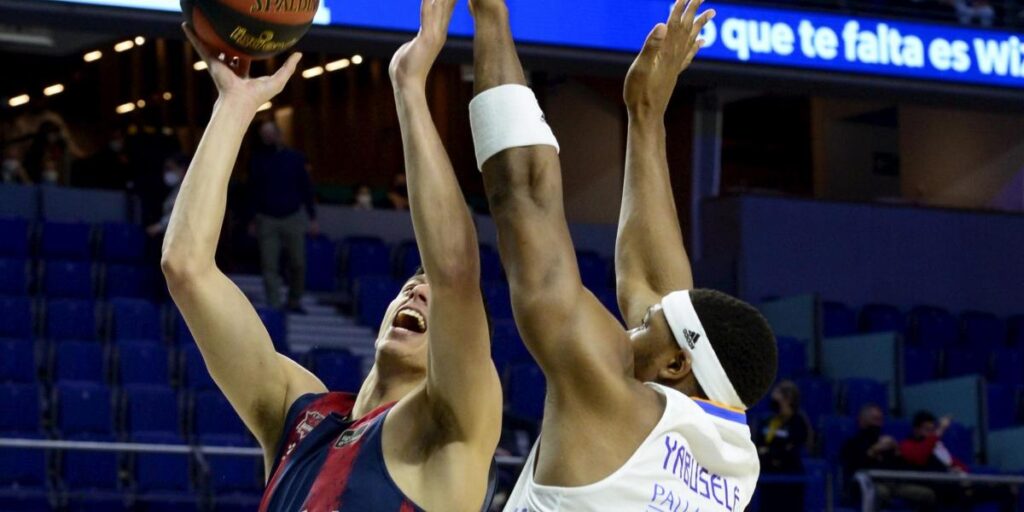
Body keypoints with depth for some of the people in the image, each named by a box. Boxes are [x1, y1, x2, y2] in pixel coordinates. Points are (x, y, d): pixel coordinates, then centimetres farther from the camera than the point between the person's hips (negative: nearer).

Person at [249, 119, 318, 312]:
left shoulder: (295, 158, 5)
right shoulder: (258, 159, 5)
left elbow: (306, 188, 8)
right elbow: (252, 190, 8)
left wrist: (312, 218, 5)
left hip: (293, 217, 0)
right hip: (267, 219, 0)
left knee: (297, 264, 2)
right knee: (269, 265, -6)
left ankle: (294, 301, 19)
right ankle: (274, 306, -6)